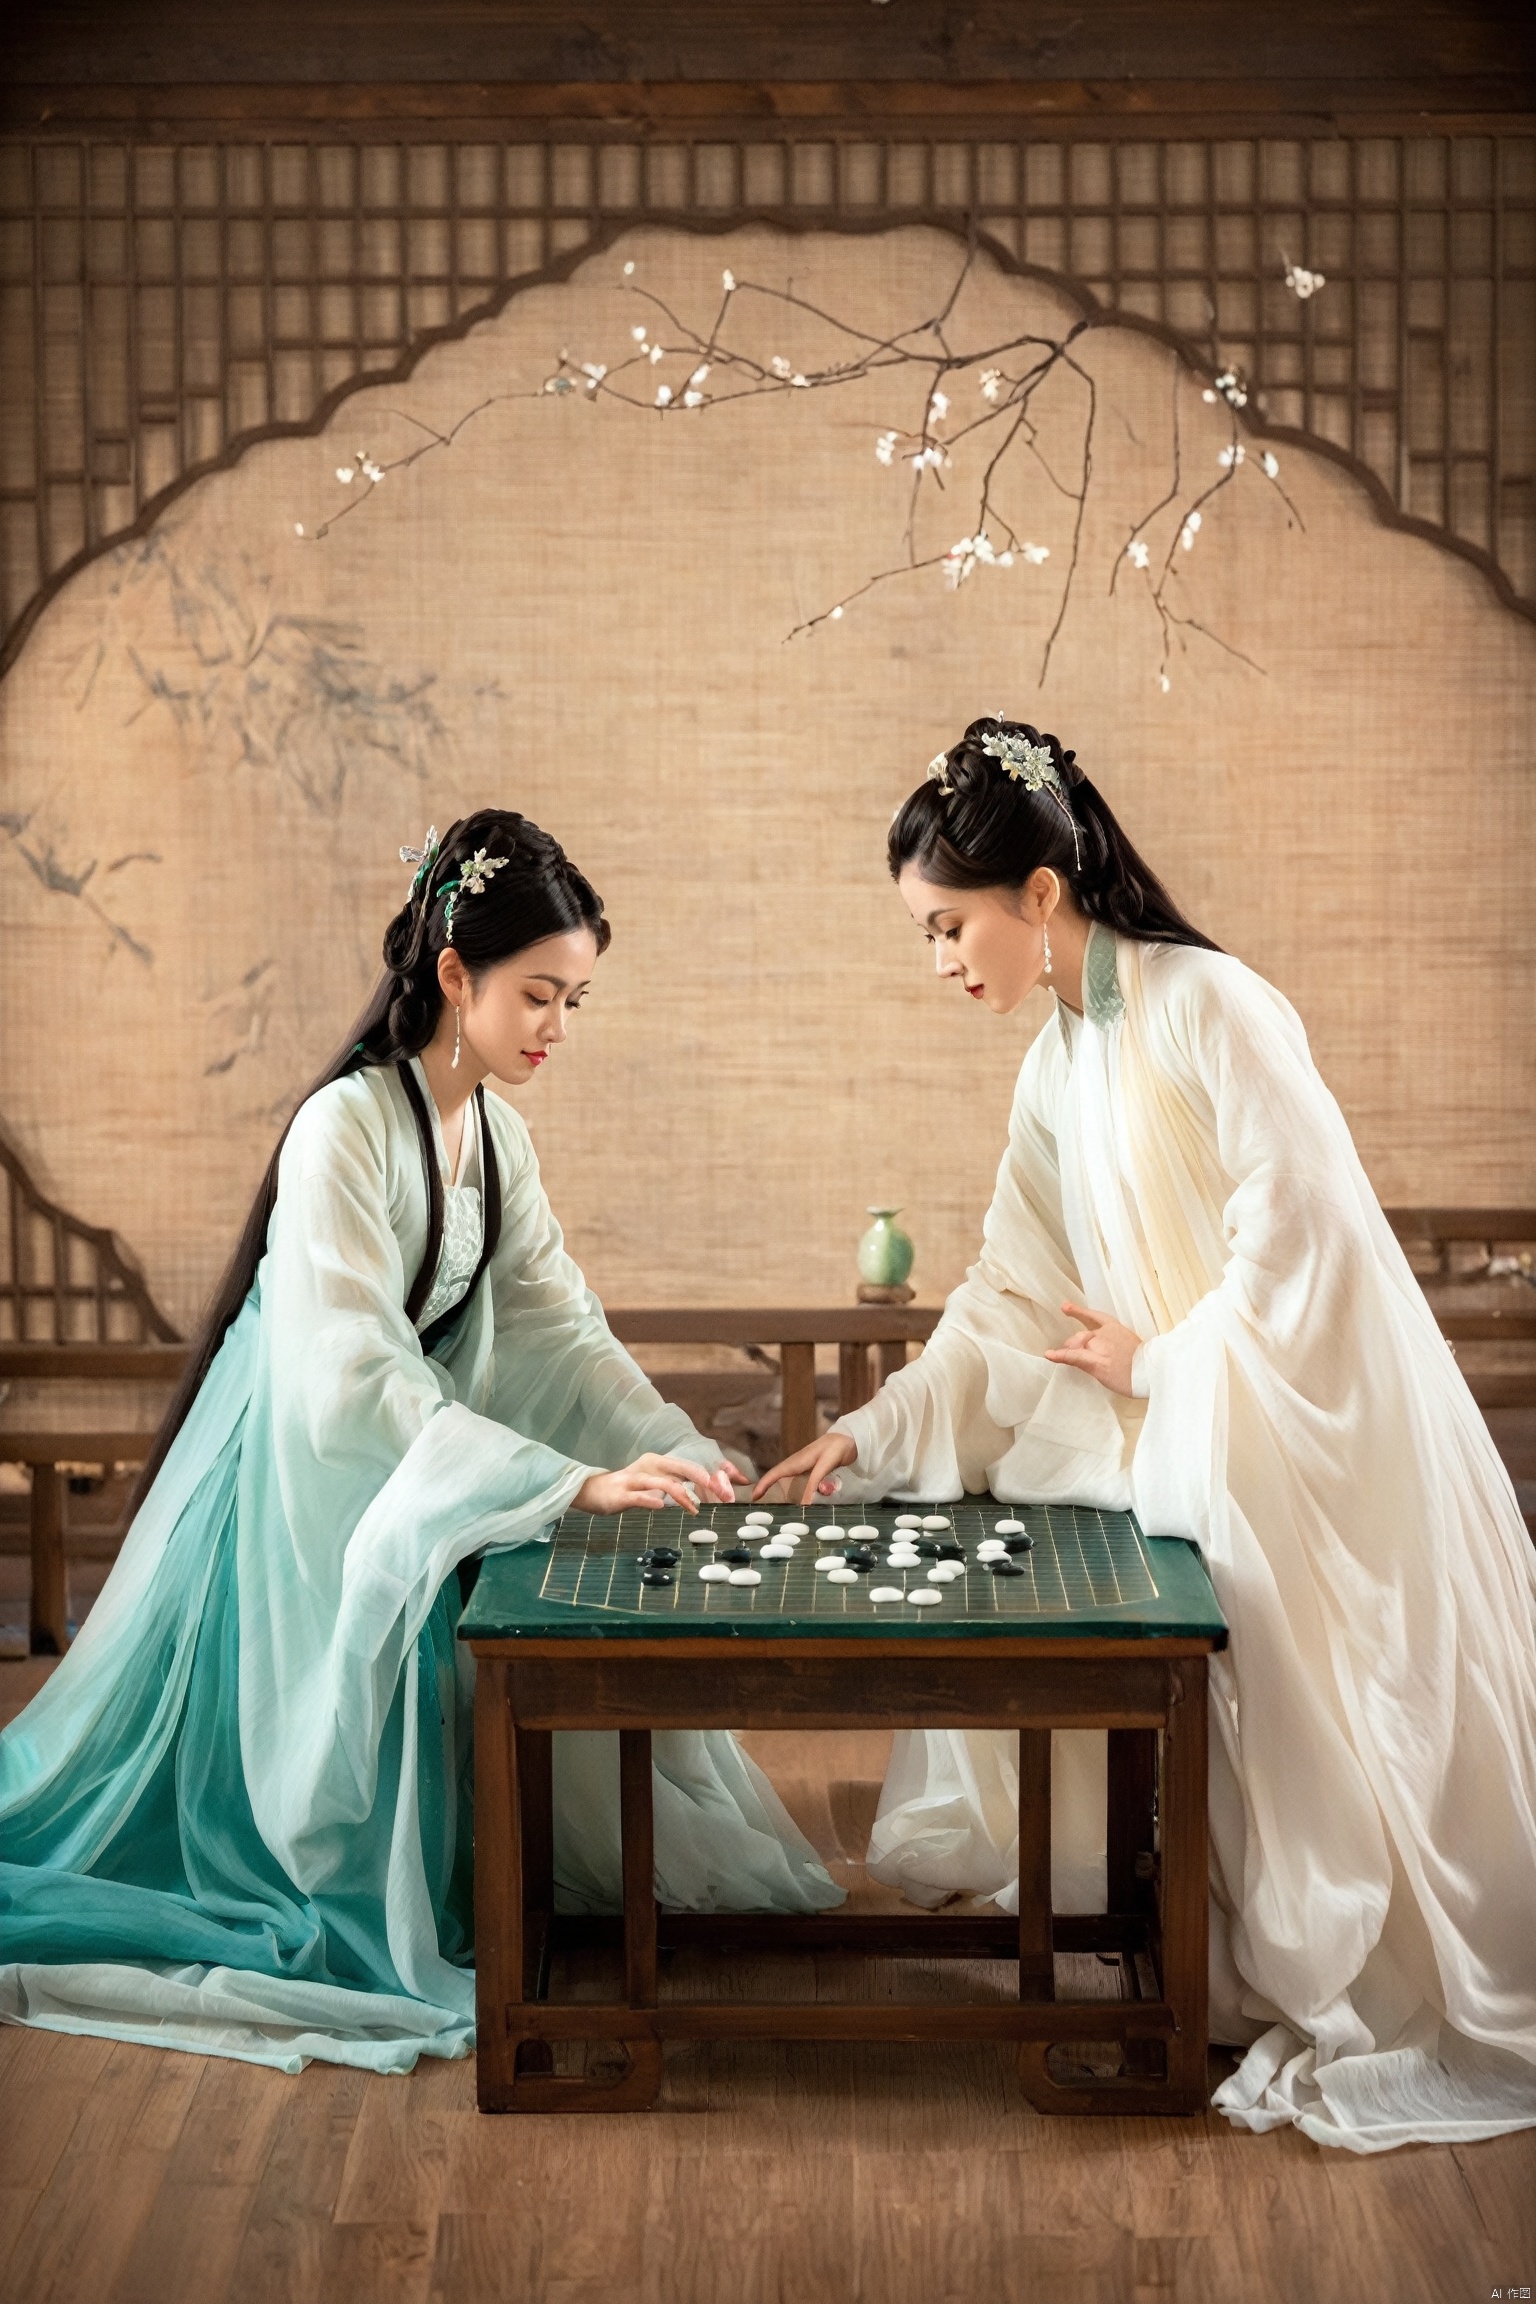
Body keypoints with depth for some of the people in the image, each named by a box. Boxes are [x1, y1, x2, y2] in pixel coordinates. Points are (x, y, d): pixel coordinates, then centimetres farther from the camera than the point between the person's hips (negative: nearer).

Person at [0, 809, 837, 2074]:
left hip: (413, 1467, 8)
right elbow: (358, 1381, -35)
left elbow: (561, 1328, 0)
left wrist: (687, 1457, -16)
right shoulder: (343, 1130, -26)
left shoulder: (497, 1134, 2)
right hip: (310, 1483, -8)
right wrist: (581, 1483, -41)